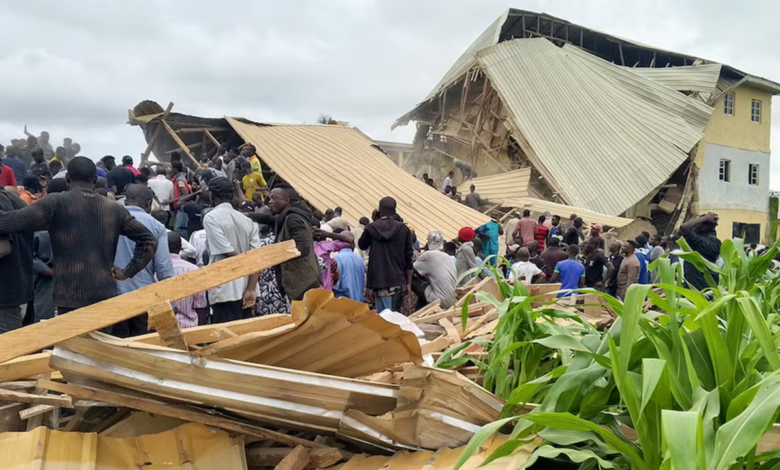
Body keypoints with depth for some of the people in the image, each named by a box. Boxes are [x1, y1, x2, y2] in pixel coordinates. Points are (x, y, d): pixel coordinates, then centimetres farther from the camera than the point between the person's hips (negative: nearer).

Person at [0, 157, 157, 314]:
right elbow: (149, 240, 10)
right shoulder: (115, 209, 9)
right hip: (106, 295, 4)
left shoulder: (56, 203, -2)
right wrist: (127, 271, 11)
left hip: (71, 296, -3)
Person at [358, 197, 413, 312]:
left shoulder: (371, 228, -3)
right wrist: (408, 283, 10)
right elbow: (408, 259, 2)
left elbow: (362, 246, 18)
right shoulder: (404, 229, 0)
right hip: (398, 281, 2)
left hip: (379, 280, -2)